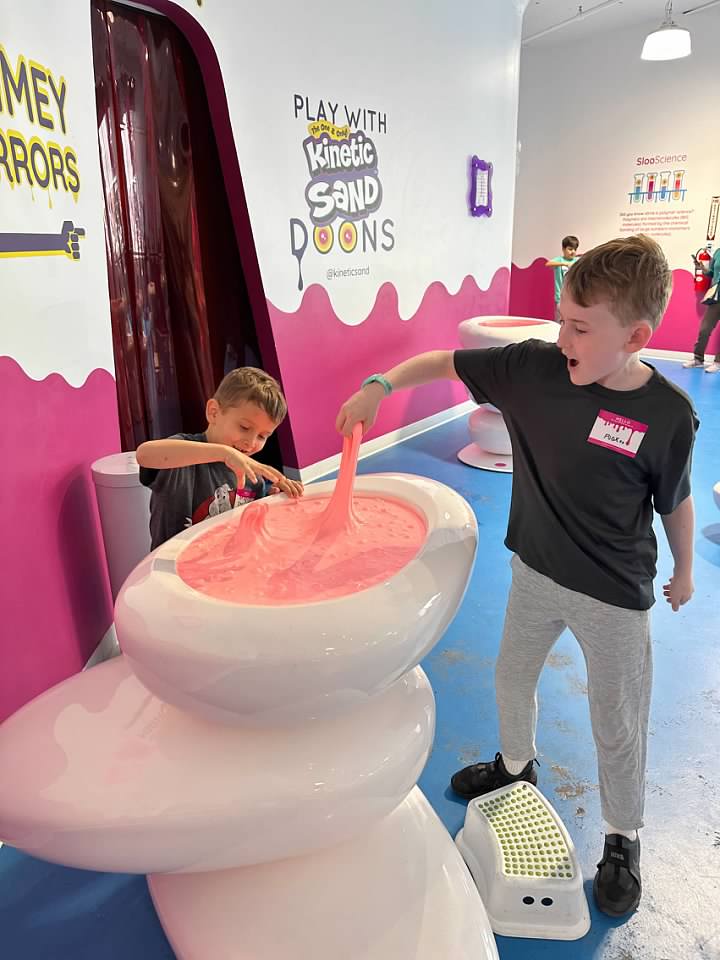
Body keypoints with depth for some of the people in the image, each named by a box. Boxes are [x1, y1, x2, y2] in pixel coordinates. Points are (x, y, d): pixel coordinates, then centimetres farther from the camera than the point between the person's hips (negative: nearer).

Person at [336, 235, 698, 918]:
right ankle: (515, 765, 57)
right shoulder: (532, 367, -15)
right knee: (512, 676, 25)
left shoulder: (667, 415, -20)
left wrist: (684, 570, 8)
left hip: (615, 595, -4)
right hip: (535, 571, 4)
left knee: (617, 727, 14)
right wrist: (380, 384, -21)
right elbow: (445, 362, -8)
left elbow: (676, 502, -6)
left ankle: (623, 838, 43)